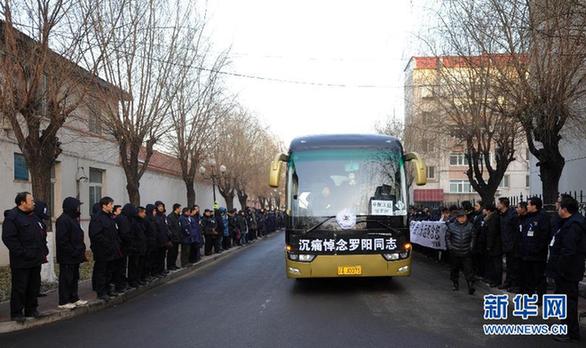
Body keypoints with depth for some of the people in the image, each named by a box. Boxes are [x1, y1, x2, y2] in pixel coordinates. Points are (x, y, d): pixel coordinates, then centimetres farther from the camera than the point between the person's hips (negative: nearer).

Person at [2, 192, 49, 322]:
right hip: (21, 262, -8)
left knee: (34, 286, 13)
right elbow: (8, 238, -19)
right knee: (19, 288, -1)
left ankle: (31, 309, 25)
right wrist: (23, 253, -21)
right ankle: (17, 313, 8)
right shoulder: (12, 217, -11)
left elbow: (42, 235, 24)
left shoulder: (34, 217, 16)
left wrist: (44, 251, 13)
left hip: (36, 260, 8)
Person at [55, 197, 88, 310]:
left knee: (74, 278, 16)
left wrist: (80, 251, 14)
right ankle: (63, 302, 2)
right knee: (66, 278, -4)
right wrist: (73, 252, -20)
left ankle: (74, 298, 25)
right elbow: (62, 240, -22)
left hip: (74, 256, 10)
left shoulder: (73, 218, 17)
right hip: (67, 257, -10)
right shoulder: (63, 220, -16)